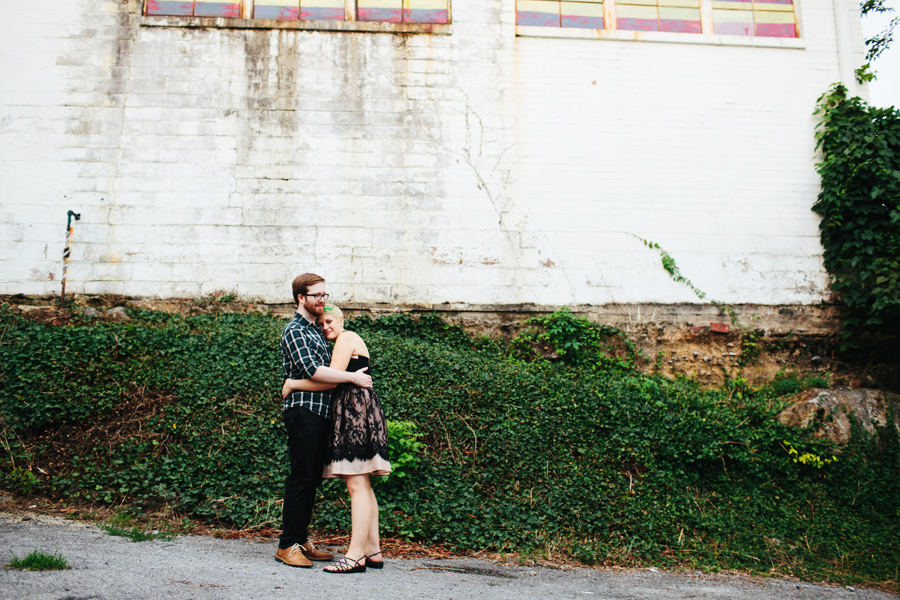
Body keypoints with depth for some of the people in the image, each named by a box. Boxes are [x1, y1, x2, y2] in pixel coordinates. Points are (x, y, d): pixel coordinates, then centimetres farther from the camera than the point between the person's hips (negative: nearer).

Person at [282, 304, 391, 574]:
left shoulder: (346, 339, -4)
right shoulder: (350, 341, 26)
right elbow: (334, 382, 21)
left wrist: (293, 384, -4)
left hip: (356, 410, -11)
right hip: (353, 413, 11)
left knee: (356, 484, -13)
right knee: (362, 485, 9)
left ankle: (356, 555, -14)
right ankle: (373, 551, 11)